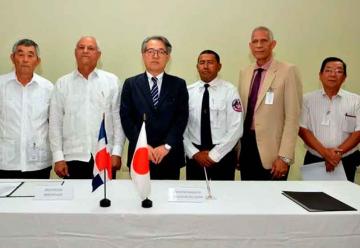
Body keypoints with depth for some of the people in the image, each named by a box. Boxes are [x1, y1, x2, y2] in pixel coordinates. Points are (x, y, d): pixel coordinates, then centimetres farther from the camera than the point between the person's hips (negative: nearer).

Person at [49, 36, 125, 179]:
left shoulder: (111, 81, 3)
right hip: (73, 157, 1)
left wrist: (117, 152, -4)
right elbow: (55, 122, 5)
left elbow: (118, 118, 1)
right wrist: (58, 157, 0)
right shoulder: (62, 83, 6)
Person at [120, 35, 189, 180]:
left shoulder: (178, 84, 5)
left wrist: (166, 146, -11)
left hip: (170, 157, 0)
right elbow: (126, 118, -1)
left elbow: (182, 118, -2)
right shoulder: (131, 84, 5)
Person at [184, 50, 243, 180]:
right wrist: (194, 153, -10)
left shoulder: (229, 90, -7)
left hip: (223, 155, -2)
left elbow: (235, 129, -11)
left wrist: (214, 155, -12)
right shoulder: (188, 91, 1)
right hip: (194, 155, 2)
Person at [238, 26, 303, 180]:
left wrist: (285, 156, -16)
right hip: (246, 145, 5)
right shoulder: (245, 73, 11)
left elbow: (292, 117, -11)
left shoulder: (287, 71, -7)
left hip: (271, 149, -5)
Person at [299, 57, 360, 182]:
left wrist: (338, 153, -13)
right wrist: (324, 152, -15)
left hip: (346, 162, 0)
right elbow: (302, 129, -4)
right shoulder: (308, 99, 2)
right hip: (314, 161, 0)